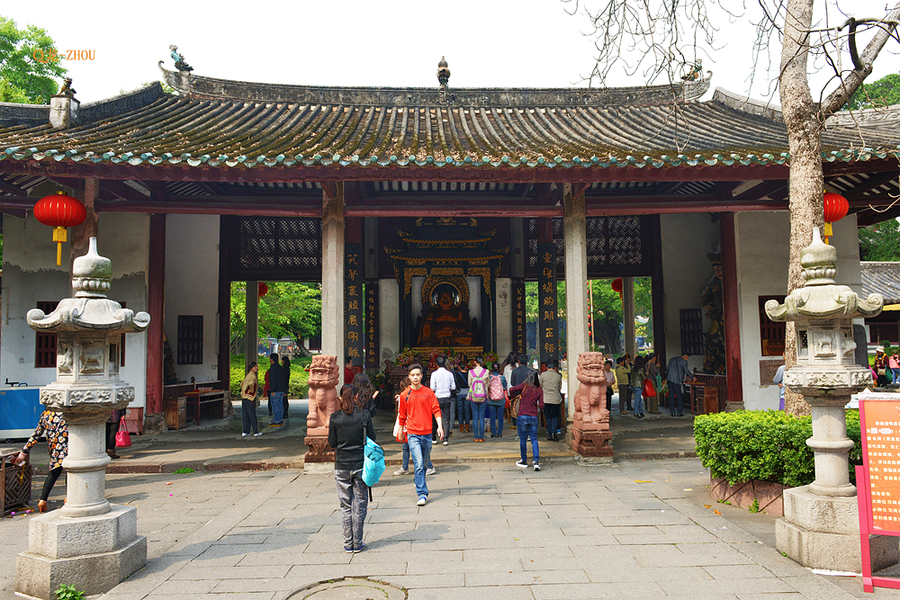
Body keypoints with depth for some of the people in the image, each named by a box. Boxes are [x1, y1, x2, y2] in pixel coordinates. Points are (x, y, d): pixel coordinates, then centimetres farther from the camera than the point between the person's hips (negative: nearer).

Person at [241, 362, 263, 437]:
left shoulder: (248, 375, 14)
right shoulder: (252, 376, -14)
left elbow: (242, 383, 27)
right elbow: (251, 384, -33)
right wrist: (251, 391, -18)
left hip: (244, 397, 9)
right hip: (250, 398, -9)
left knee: (245, 415, 9)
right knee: (252, 416, -1)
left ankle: (245, 431, 12)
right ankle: (256, 432, 5)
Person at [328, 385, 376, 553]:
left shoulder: (335, 417, -5)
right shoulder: (364, 415, -7)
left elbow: (332, 443, -2)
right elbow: (372, 439, -2)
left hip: (342, 466, 1)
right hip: (361, 465, -1)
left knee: (346, 506, 10)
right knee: (360, 505, 9)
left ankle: (348, 543, 15)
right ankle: (357, 543, 13)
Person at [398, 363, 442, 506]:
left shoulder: (429, 392, 3)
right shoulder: (405, 395, 3)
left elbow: (436, 410, 0)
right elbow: (402, 415, 14)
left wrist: (440, 426, -13)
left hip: (427, 433, 2)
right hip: (413, 434, -2)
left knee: (425, 463, 14)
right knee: (418, 464, -12)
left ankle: (419, 482, 41)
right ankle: (422, 494, -7)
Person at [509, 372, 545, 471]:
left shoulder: (524, 386, -4)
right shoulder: (540, 391, 1)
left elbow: (511, 389, -15)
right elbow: (541, 405, -3)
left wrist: (513, 397, 5)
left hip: (522, 416, -2)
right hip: (534, 417, 2)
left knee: (523, 439, 11)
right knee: (534, 439, 11)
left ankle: (524, 461, 20)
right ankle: (536, 461, -2)